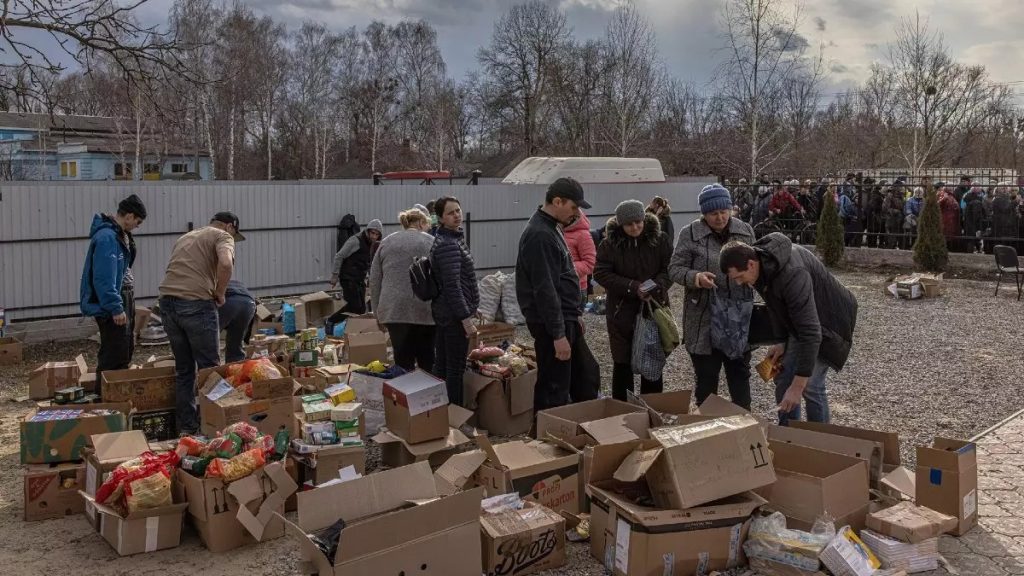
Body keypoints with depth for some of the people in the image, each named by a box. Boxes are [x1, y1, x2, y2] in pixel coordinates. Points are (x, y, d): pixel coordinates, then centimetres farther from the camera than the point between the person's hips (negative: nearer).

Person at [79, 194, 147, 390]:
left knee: (127, 350, 18)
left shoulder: (121, 234, 11)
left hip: (124, 299, 11)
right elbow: (104, 279, -25)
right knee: (114, 354, -6)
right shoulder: (107, 238, -21)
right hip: (110, 303, -11)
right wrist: (116, 308, -25)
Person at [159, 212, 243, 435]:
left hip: (167, 302, 7)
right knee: (208, 367, 5)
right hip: (196, 304, -7)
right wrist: (220, 293, -2)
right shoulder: (222, 236, 5)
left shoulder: (185, 237, 28)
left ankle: (186, 427, 20)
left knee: (183, 369, 16)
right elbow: (226, 264, -16)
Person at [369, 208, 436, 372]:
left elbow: (374, 281, 14)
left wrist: (378, 312, 18)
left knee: (403, 360, 5)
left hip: (394, 310, 3)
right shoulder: (431, 242, 3)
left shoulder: (386, 242, 13)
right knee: (427, 361, 8)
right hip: (424, 309, -2)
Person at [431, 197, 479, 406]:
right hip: (454, 315, -10)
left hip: (443, 313, 10)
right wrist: (466, 318, -23)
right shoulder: (448, 245, -19)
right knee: (456, 369, -3)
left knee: (441, 365, 15)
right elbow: (452, 286, -23)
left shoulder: (453, 238, 13)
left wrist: (470, 308, 24)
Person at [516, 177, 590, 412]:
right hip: (551, 322, -11)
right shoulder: (540, 235, -20)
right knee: (554, 391, -3)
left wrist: (575, 314, 22)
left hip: (565, 317, 11)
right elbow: (545, 290, -24)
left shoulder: (551, 229, 13)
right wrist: (558, 334, -24)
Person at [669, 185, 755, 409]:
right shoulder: (690, 234, -6)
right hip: (704, 317, -3)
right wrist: (696, 277, -23)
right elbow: (675, 269, -5)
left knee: (739, 372, 13)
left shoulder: (745, 230, 6)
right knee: (706, 376, 7)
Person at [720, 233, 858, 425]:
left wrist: (798, 386, -39)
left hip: (828, 321, -8)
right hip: (800, 319, 8)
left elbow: (811, 333, -40)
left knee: (811, 385, -11)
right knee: (783, 377, 8)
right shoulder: (762, 260, -12)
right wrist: (782, 341, 1)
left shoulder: (792, 274, -39)